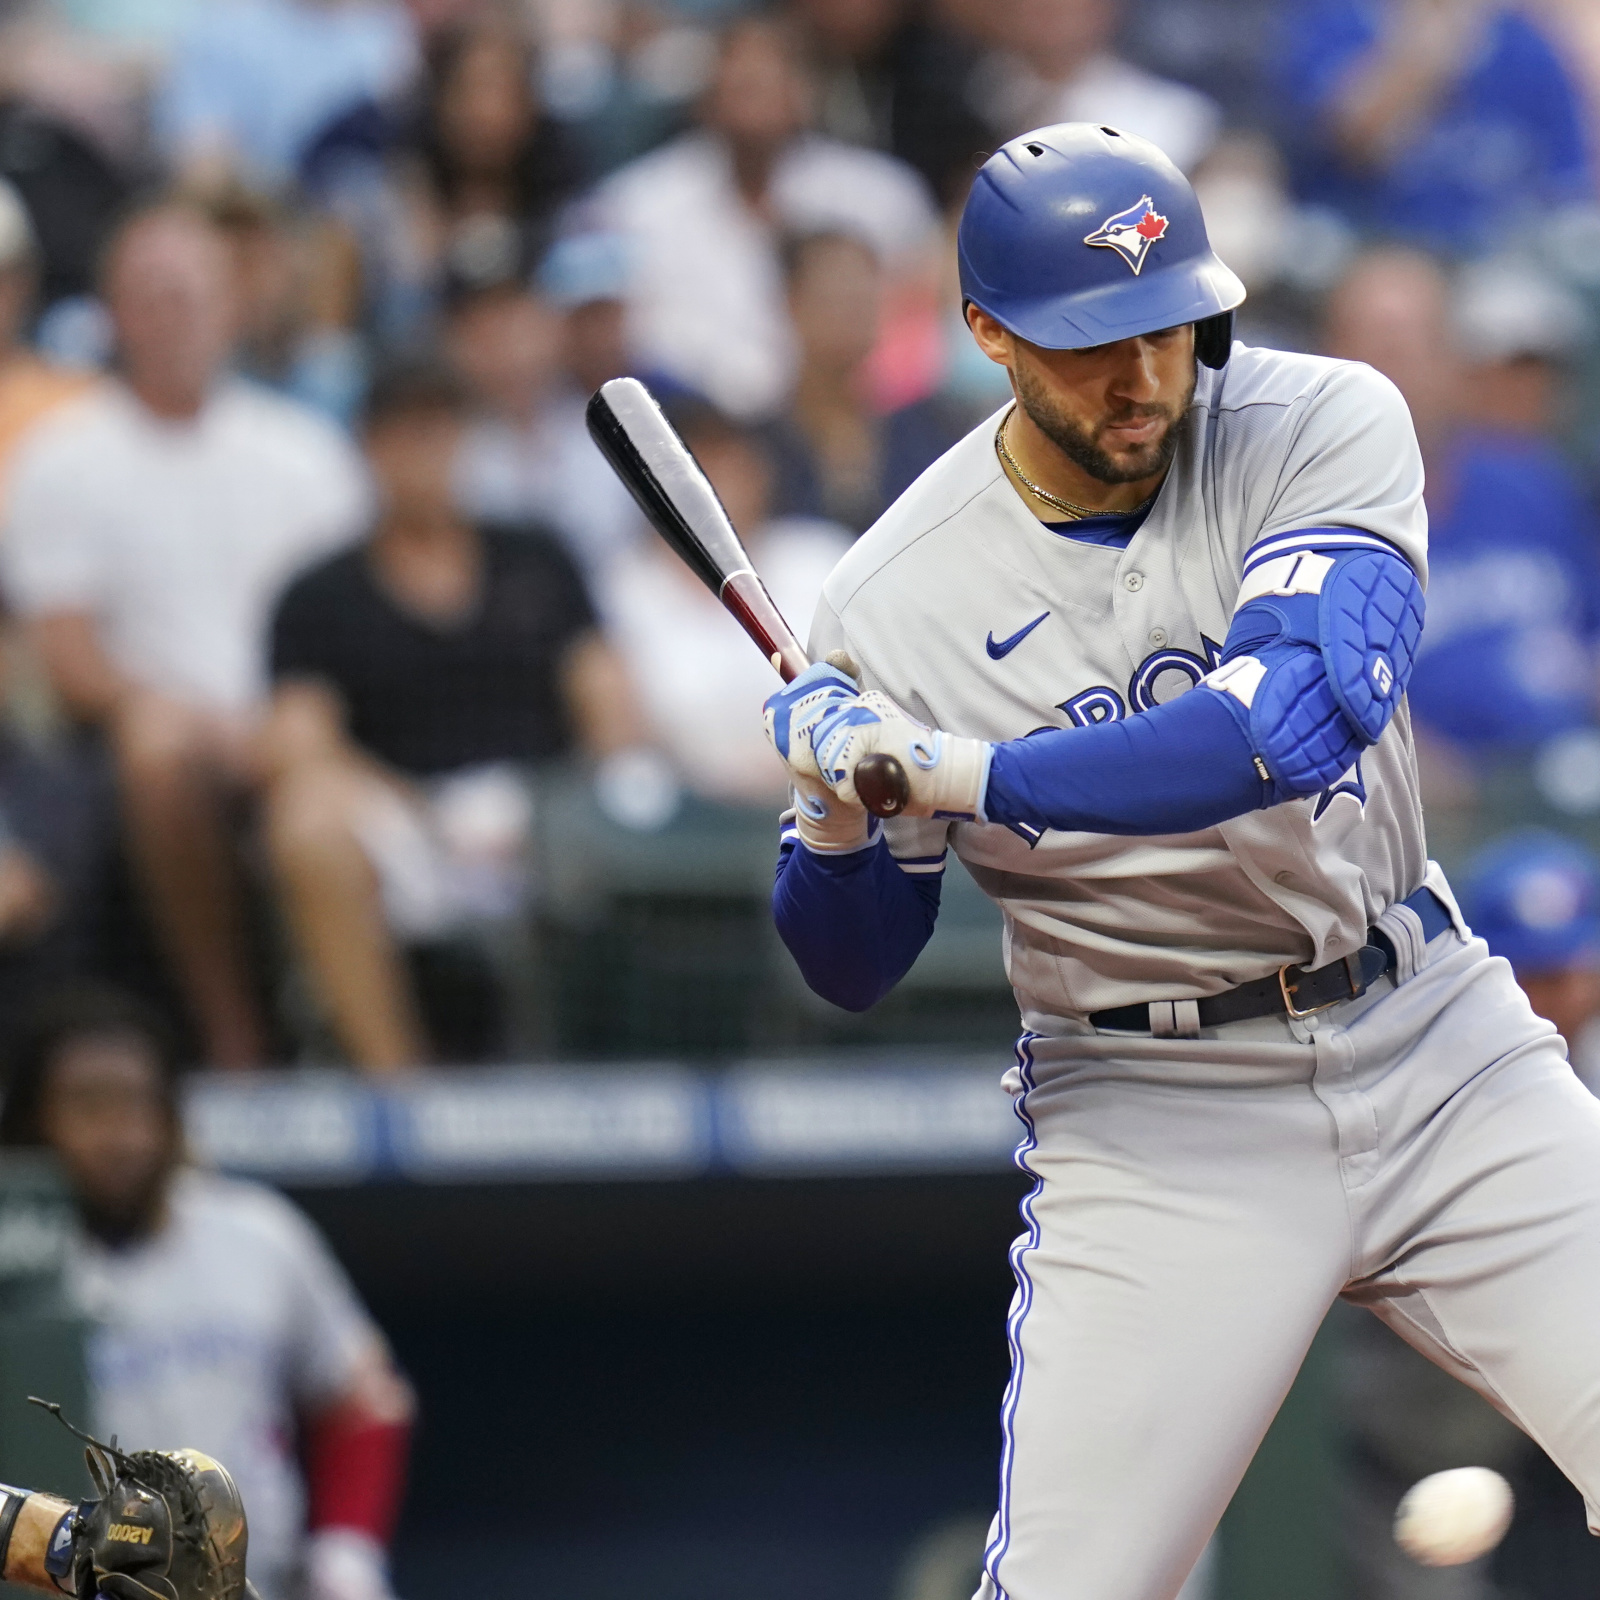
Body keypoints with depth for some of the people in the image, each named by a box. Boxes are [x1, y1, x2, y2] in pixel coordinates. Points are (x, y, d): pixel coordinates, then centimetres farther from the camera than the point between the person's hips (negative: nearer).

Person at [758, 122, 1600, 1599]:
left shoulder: (1327, 427, -9)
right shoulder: (897, 601, -7)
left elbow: (1296, 721, -26)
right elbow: (851, 970, 3)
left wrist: (960, 775, -26)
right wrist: (837, 821, -19)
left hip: (1440, 1048, 1)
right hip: (1158, 1117, -1)